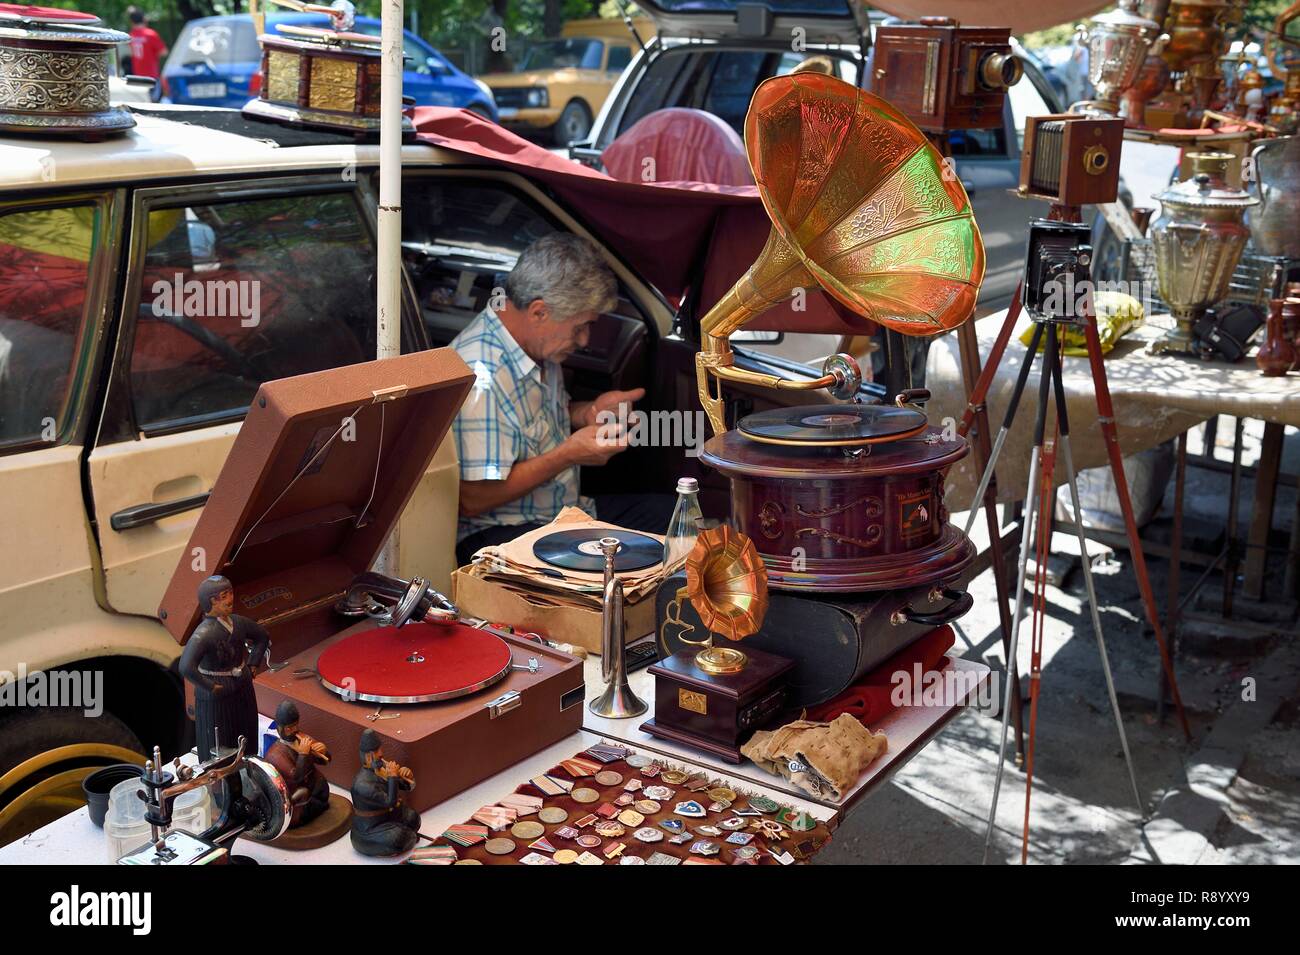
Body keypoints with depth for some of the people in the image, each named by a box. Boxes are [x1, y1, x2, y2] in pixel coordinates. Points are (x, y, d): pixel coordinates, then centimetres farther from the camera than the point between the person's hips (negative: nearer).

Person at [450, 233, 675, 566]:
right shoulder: (481, 378, -26)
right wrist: (570, 454, -21)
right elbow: (473, 499, -26)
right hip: (497, 535, -10)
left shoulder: (540, 349, 6)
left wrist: (589, 412, 3)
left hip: (564, 511, 10)